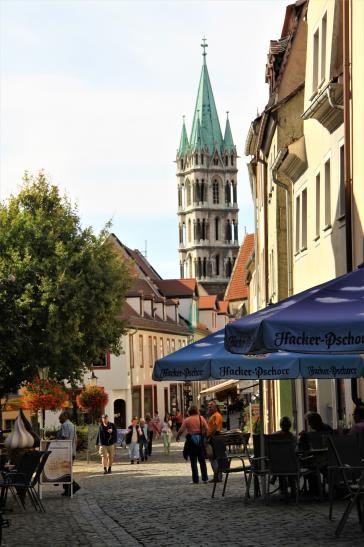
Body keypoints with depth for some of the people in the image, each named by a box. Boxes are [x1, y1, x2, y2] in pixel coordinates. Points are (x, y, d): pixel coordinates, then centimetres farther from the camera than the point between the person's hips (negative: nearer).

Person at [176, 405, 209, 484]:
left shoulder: (187, 420, -6)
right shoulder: (201, 418, 0)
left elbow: (181, 430, -9)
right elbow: (207, 429, -5)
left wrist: (177, 437, 8)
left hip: (191, 440, -2)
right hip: (200, 440, 2)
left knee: (193, 461, 4)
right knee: (202, 461, 13)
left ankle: (195, 480, 3)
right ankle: (205, 478, 11)